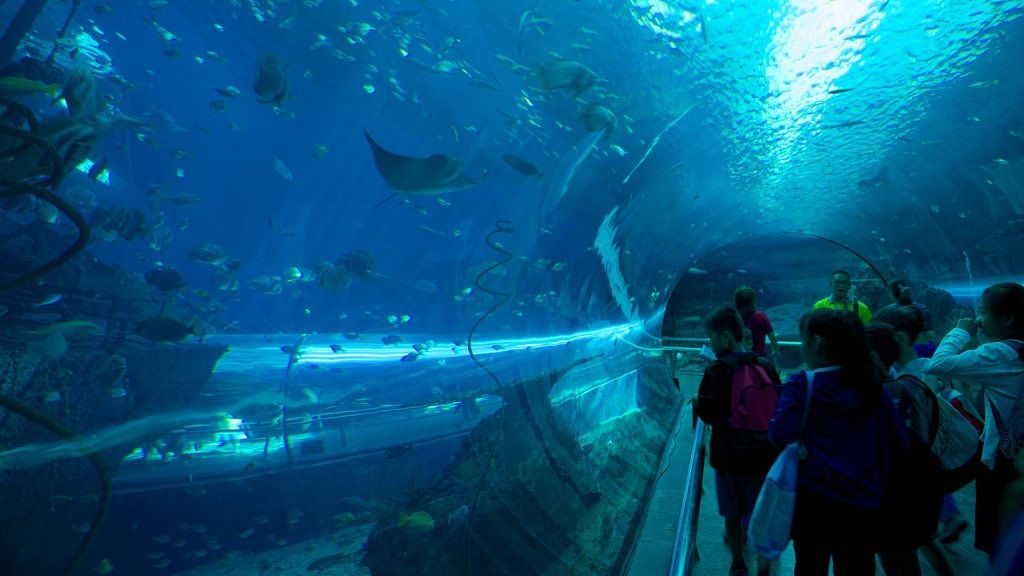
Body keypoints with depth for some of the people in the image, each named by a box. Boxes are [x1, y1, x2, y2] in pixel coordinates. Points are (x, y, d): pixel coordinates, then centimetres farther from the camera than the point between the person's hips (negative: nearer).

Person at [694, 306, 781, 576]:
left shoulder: (717, 371, -16)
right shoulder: (767, 366, -4)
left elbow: (706, 413, -15)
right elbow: (779, 405, 4)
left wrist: (696, 404, 4)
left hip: (729, 455, -2)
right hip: (765, 455, 2)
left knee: (732, 515, 18)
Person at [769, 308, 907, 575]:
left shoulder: (801, 384, -12)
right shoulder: (872, 385, 0)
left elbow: (780, 436, -20)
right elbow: (899, 445, 4)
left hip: (814, 500, -3)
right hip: (864, 503, 4)